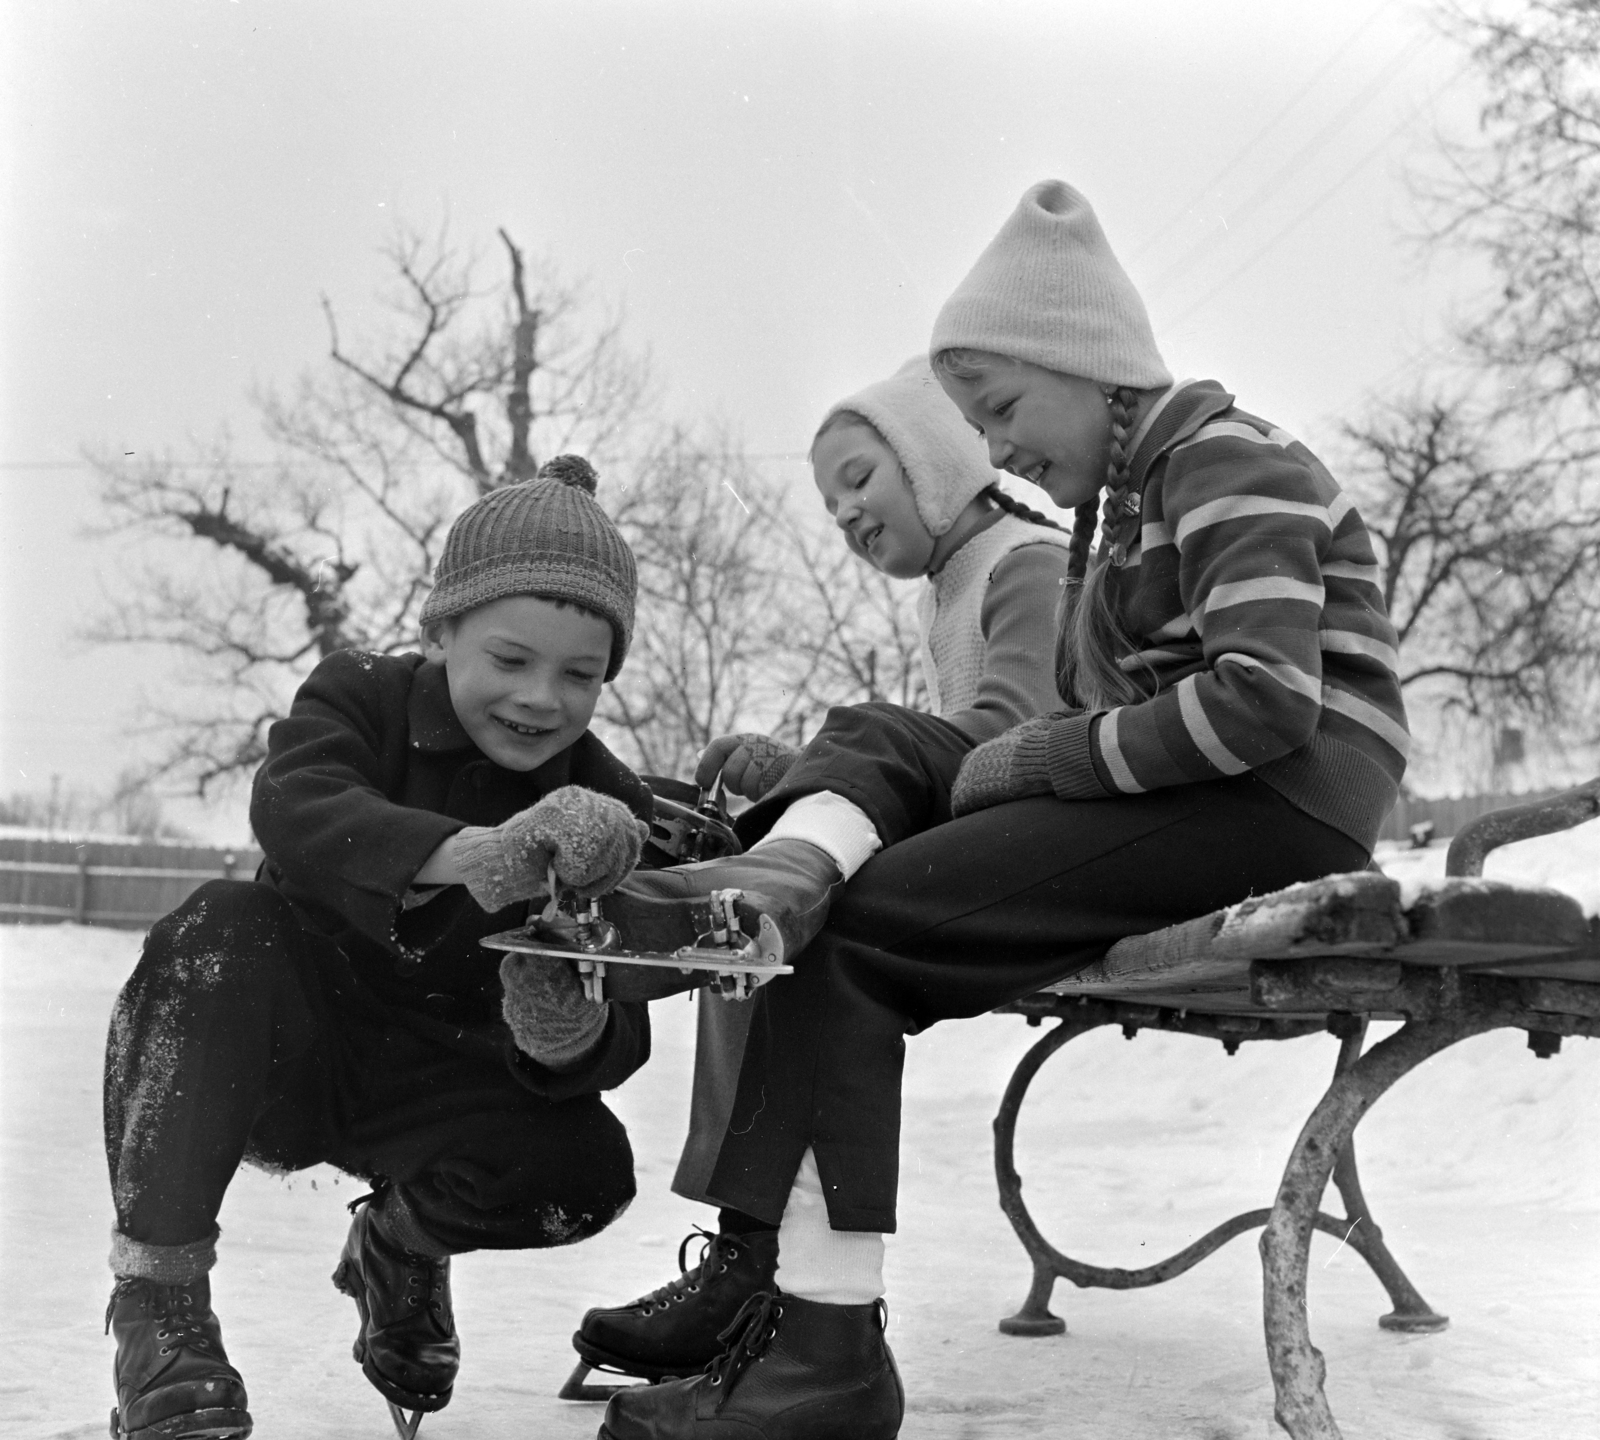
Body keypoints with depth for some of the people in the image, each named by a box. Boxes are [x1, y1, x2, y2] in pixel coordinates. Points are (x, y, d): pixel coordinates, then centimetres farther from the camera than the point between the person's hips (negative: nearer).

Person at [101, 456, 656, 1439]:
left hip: (423, 1079, 2)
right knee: (224, 928, -33)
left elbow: (620, 1045, -16)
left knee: (586, 1169, -24)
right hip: (274, 1042, -2)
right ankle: (156, 1293, -25)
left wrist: (569, 1033, -44)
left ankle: (402, 1244, 13)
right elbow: (293, 810, -36)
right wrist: (473, 853, -56)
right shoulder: (362, 696, -11)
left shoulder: (610, 814, -8)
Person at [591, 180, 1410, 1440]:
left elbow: (1269, 699, -20)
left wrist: (1029, 761, -14)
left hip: (1278, 807, -9)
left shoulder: (1223, 456, -5)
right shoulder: (1133, 495, 24)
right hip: (1174, 803, 9)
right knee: (875, 743, 5)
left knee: (853, 928, -16)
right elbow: (1105, 717, 15)